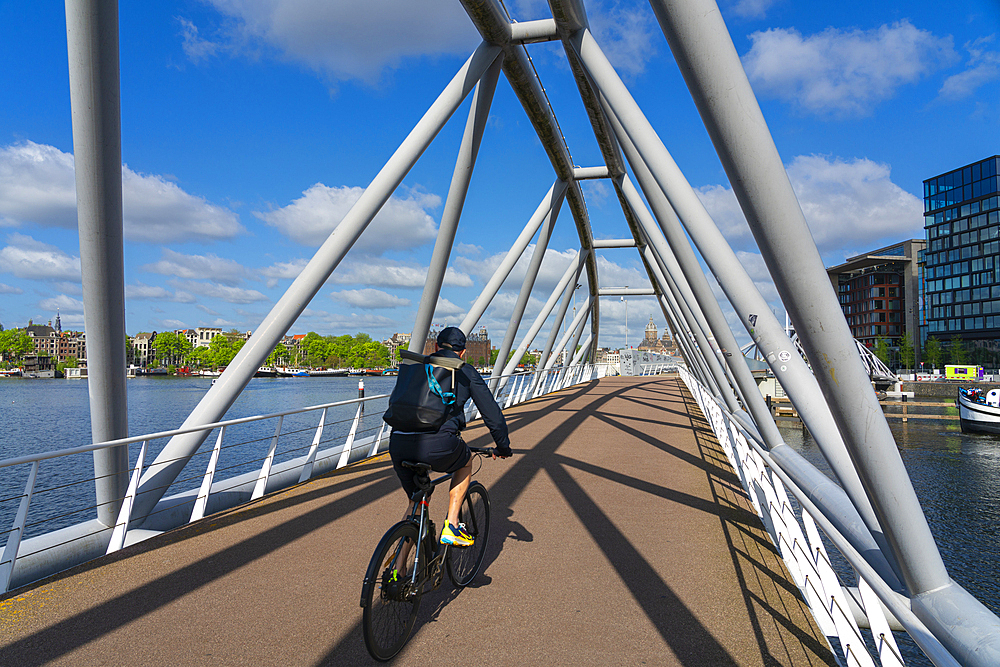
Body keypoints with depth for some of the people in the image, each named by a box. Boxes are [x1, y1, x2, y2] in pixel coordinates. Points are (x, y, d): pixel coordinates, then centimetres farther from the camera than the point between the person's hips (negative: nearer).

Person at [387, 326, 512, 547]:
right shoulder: (466, 372, 15)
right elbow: (492, 414, 16)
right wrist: (503, 447, 32)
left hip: (398, 445, 4)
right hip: (438, 445, -4)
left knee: (415, 502, 25)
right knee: (466, 461, 30)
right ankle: (451, 526, 20)